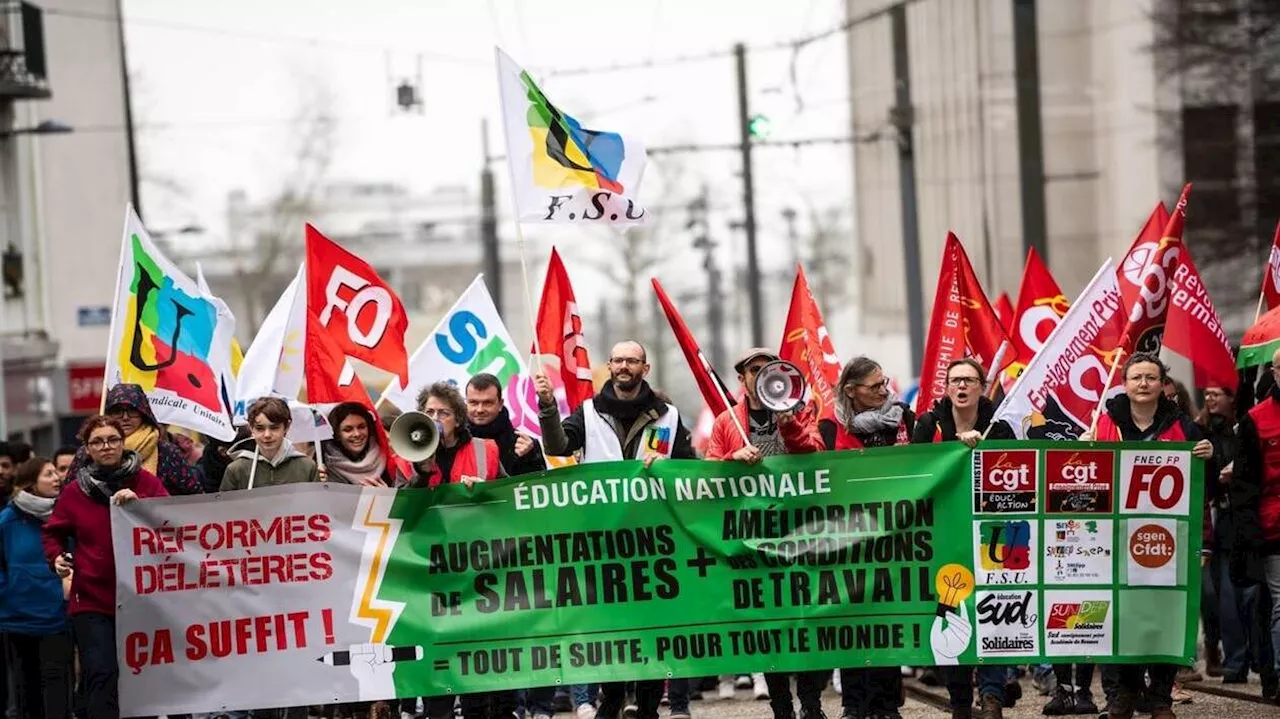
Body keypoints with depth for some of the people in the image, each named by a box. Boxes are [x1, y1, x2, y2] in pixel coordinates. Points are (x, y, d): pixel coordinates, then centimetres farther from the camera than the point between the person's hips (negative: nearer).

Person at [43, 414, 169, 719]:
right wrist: (56, 556, -2)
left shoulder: (145, 482, 3)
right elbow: (52, 532, 17)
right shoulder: (75, 491, 5)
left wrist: (138, 500, -23)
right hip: (92, 601, -1)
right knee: (101, 675, -15)